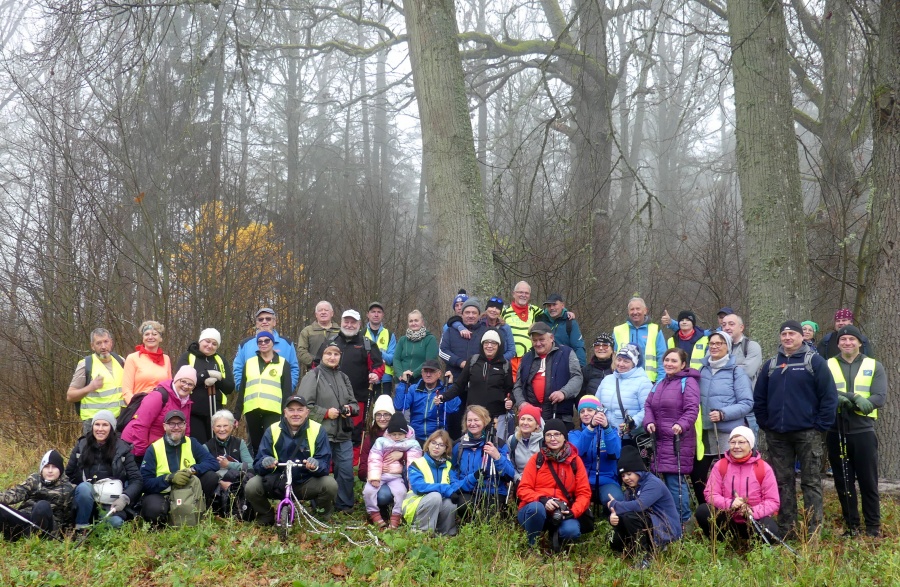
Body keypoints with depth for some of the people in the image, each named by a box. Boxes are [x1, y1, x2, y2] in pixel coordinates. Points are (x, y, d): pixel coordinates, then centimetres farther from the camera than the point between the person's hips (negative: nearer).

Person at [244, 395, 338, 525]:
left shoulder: (317, 430, -6)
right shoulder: (272, 430, -4)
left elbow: (325, 464, -11)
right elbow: (258, 464, -6)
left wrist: (316, 465, -35)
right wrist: (264, 463, -31)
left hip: (306, 484, -1)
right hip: (277, 482, 1)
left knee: (330, 484, -29)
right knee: (251, 487, -26)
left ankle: (323, 515, 6)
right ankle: (266, 515, 8)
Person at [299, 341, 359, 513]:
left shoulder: (343, 377, 16)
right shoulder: (313, 376, -2)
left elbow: (354, 403, 20)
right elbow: (304, 405, -10)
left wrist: (350, 408, -3)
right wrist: (326, 413, -13)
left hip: (343, 435, 5)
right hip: (321, 434, -5)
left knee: (346, 471, 7)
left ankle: (345, 506, 20)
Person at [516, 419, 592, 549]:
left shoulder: (575, 460, 6)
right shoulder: (536, 459, 4)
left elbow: (584, 493, 3)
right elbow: (523, 489, -1)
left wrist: (573, 512, -17)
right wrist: (542, 500, -21)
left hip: (562, 514, 1)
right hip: (535, 511, 0)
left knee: (572, 531, -32)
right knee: (536, 507, -36)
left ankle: (554, 535, 4)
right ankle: (532, 547, -12)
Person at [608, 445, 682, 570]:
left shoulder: (653, 483, -19)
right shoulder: (631, 488, 10)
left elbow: (639, 505, -34)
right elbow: (627, 507, 1)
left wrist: (615, 505, -18)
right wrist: (613, 515, -24)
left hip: (666, 530, -10)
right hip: (650, 527, 10)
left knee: (630, 516, -30)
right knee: (616, 542, 2)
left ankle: (646, 556, -19)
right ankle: (653, 548, 15)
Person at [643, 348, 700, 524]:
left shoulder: (688, 382, -5)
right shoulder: (659, 383, 20)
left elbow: (692, 409, -15)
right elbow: (649, 405, 16)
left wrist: (682, 424, -31)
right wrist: (649, 422, -3)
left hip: (679, 441, -8)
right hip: (661, 440, 8)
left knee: (676, 480, -10)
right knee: (665, 478, 10)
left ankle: (683, 520, -3)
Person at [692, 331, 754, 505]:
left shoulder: (736, 371, -6)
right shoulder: (703, 370, 9)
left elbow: (747, 403, -11)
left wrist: (723, 413, -21)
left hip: (730, 433, -5)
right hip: (706, 432, 5)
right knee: (697, 474, 9)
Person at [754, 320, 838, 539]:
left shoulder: (815, 361, -2)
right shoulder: (771, 364, 11)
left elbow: (829, 396, -6)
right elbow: (759, 398, 15)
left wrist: (821, 425, -9)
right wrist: (764, 423, 7)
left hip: (807, 434, -4)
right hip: (777, 435, 4)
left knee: (811, 482, 1)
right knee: (783, 482, 8)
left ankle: (813, 530, 4)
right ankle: (786, 529, 15)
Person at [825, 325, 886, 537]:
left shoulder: (874, 366, 6)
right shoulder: (827, 366, 7)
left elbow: (880, 398, -6)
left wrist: (858, 402, -22)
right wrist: (837, 400, -24)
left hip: (863, 431, -1)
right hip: (836, 432, 1)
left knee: (868, 481, 3)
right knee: (843, 482, 8)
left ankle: (873, 527, 14)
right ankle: (851, 526, 19)